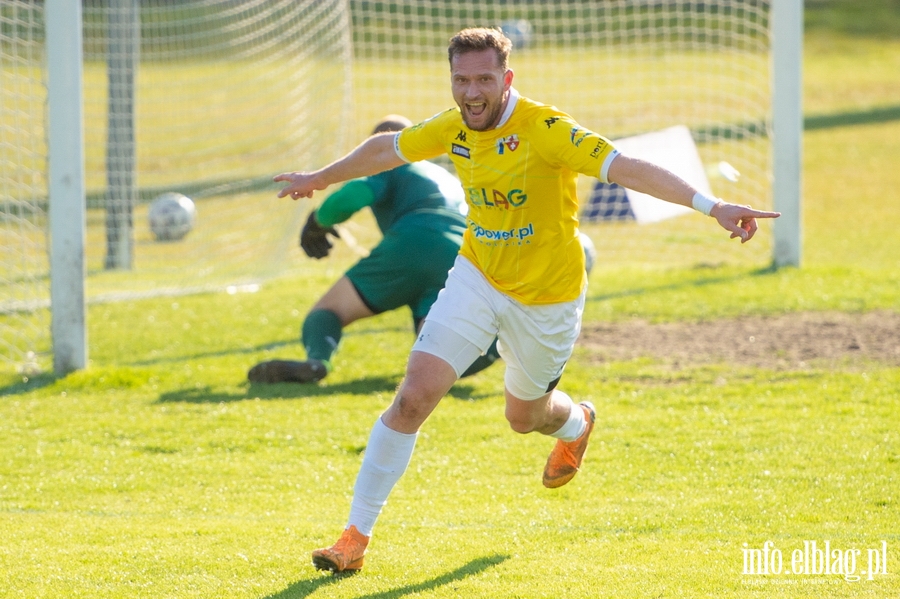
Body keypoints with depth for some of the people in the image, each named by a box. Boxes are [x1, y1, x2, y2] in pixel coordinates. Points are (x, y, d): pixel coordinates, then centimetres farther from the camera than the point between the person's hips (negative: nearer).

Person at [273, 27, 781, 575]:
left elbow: (626, 168, -34)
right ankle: (357, 534, -5)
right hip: (477, 279, 3)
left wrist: (712, 206, -44)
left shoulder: (544, 129, -25)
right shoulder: (453, 129, -7)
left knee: (524, 417, 17)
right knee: (414, 396, -13)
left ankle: (575, 423, 57)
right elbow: (387, 149, 13)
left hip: (546, 298, -3)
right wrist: (320, 178, 28)